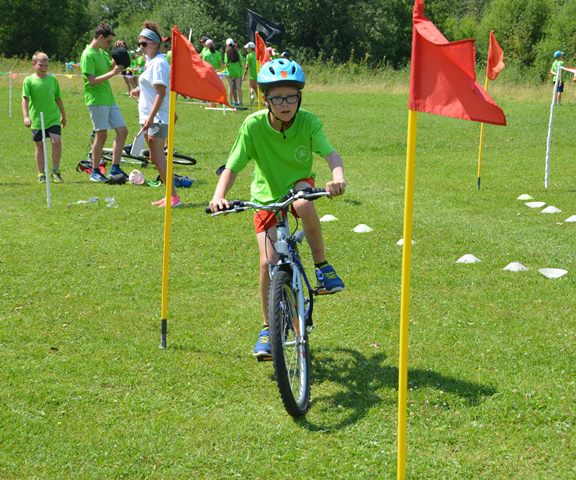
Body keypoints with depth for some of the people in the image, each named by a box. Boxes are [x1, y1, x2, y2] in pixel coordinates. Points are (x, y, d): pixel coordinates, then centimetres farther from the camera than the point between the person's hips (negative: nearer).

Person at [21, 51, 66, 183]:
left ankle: (56, 171, -1)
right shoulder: (29, 80, -3)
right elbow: (25, 99, -9)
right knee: (40, 146, 6)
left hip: (53, 119, 1)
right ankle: (41, 174, 16)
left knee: (56, 141, -14)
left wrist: (63, 115, 21)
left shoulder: (52, 79, 5)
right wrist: (26, 116, -21)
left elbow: (58, 98, 15)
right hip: (37, 120, -1)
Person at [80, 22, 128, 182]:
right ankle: (95, 172, 5)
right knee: (101, 134, -5)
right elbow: (92, 80, -19)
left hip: (109, 98, 9)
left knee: (122, 131, 5)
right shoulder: (88, 55, -13)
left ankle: (115, 168, 10)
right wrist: (112, 73, -21)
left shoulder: (102, 52, 14)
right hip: (96, 100, -9)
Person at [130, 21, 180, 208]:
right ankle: (170, 195, 17)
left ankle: (173, 196, -11)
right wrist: (140, 92, 9)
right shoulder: (151, 62, 17)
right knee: (156, 158, 12)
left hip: (157, 117, -10)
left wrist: (151, 117, -24)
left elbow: (161, 93, -20)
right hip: (150, 117, 10)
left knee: (157, 157, -12)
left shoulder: (159, 63, -14)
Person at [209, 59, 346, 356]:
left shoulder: (308, 122, -20)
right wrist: (219, 195, -38)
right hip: (267, 195, 0)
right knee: (268, 262, -11)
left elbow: (331, 154, -32)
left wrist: (338, 176, -54)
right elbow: (232, 167, -20)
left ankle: (322, 267, -15)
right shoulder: (253, 125, -21)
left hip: (298, 184, 0)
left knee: (304, 204, -39)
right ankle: (268, 329, 8)